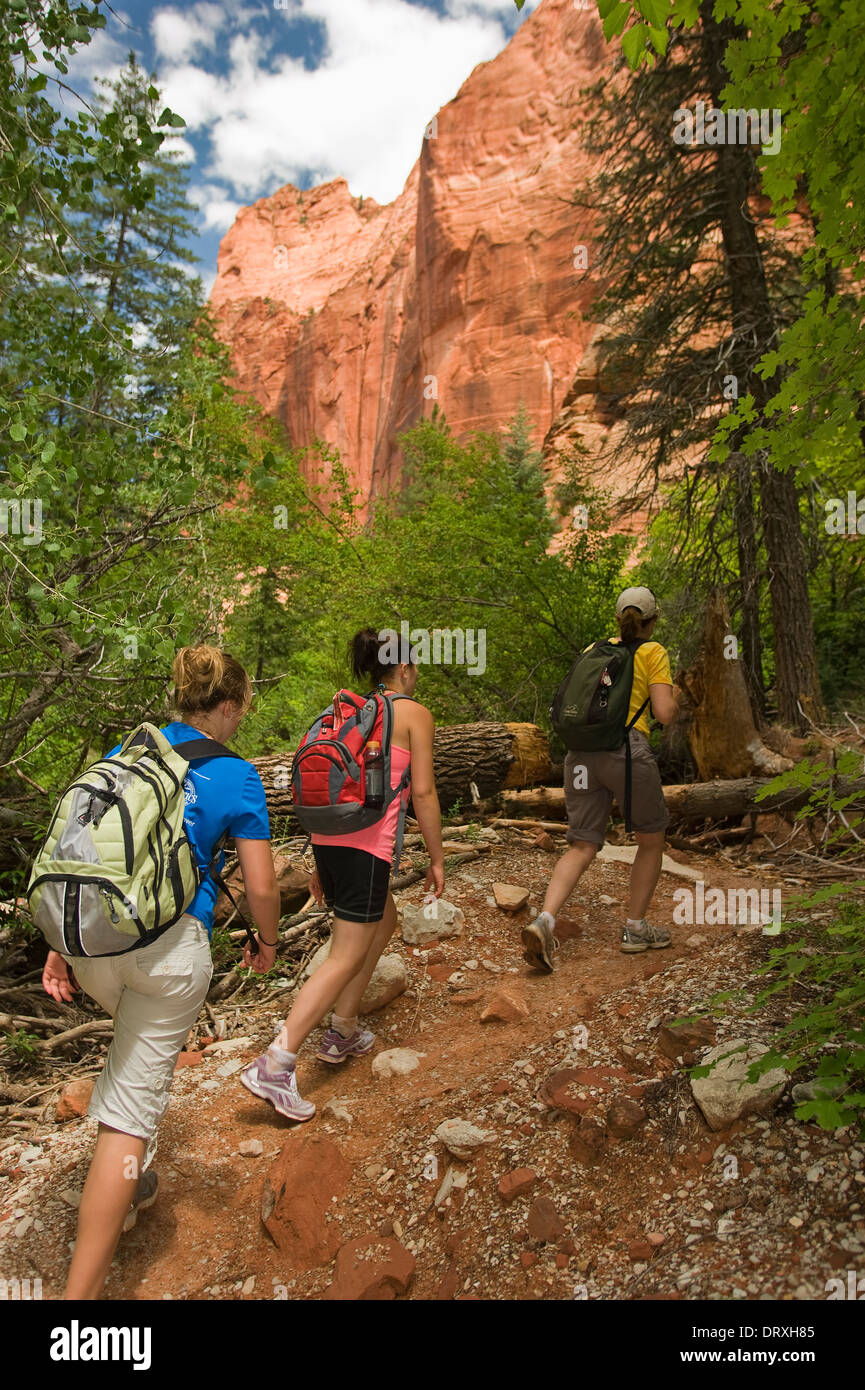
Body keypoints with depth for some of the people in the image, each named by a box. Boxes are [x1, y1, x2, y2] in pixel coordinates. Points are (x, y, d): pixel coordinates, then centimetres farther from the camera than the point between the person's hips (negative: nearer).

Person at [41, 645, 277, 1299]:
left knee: (134, 1045, 33)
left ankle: (132, 1182, 45)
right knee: (131, 1105, 2)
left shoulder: (126, 752, 9)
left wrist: (60, 945, 12)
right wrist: (268, 941, 16)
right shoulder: (237, 776, -4)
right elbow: (261, 885, -4)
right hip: (169, 947, -6)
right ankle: (82, 1288, 8)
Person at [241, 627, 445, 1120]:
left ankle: (344, 1032, 28)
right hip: (367, 842, -8)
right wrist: (437, 858, 3)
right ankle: (274, 1066, -7)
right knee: (347, 958, -3)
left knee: (385, 919, 26)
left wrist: (322, 862, 22)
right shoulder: (415, 714, 0)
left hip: (328, 836, 8)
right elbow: (423, 792, -6)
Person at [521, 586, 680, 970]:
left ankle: (544, 921, -17)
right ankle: (635, 929, 22)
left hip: (581, 751, 5)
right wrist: (674, 696, 20)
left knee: (582, 847, 6)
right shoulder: (653, 652, 6)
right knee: (652, 838, 18)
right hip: (627, 748, -4)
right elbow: (664, 713, -3)